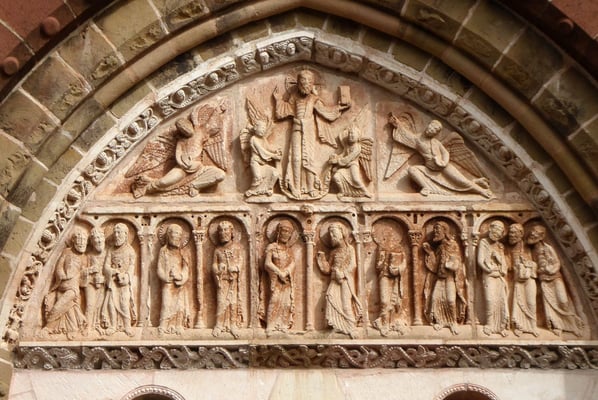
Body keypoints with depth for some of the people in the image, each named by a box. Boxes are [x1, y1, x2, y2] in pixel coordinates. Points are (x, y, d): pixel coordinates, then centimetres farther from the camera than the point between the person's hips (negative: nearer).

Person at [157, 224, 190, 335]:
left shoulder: (182, 253, 11)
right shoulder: (164, 251, 2)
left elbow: (186, 271, 4)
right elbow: (160, 271, -3)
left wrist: (180, 277, -13)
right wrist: (170, 277, -13)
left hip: (180, 285, 3)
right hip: (168, 285, -3)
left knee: (180, 306, 0)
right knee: (167, 305, -7)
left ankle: (178, 326, 3)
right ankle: (164, 326, -5)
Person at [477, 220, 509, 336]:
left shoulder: (500, 246, 18)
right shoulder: (484, 243, 4)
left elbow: (504, 263, 15)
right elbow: (480, 261, -4)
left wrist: (503, 270, -4)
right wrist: (492, 270, -6)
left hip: (500, 276, 5)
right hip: (489, 276, -5)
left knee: (503, 301, -3)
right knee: (491, 301, -12)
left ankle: (501, 326, 3)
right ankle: (490, 325, -4)